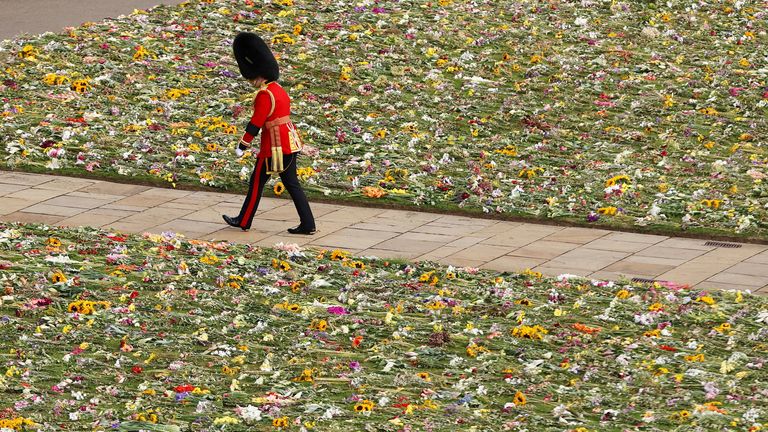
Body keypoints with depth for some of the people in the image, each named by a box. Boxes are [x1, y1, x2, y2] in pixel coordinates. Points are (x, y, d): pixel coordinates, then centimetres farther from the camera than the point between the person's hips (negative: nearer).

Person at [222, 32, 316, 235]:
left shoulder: (264, 95, -17)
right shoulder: (278, 90, 12)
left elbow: (256, 123, -18)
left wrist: (242, 146, -10)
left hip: (275, 145, -9)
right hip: (290, 141, 9)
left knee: (257, 182, 5)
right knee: (291, 183, 11)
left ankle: (244, 222, 18)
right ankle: (307, 224, 7)